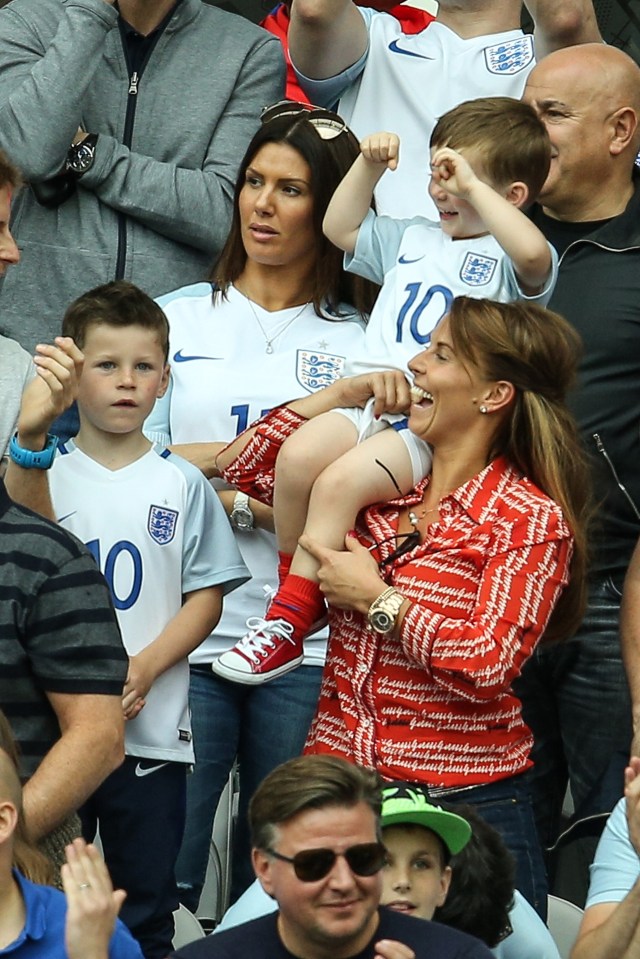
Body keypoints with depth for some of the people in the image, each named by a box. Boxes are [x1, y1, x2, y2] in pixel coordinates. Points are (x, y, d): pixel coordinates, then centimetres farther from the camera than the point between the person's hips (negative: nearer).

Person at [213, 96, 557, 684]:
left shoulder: (507, 259, 3)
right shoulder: (413, 239, 27)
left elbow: (534, 255, -22)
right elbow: (341, 228, 34)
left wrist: (472, 185, -17)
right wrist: (369, 167, 20)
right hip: (369, 397, 7)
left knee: (341, 481, -29)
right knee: (299, 454, -24)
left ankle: (289, 621, -21)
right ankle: (299, 586, -6)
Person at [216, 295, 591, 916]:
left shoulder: (533, 521, -8)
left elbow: (488, 666, -18)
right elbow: (240, 467, 14)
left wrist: (376, 598, -11)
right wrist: (342, 395, 6)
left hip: (466, 806, -5)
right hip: (337, 789, 5)